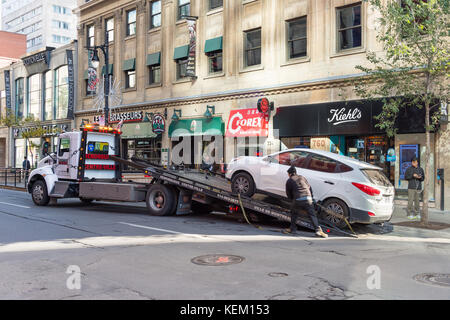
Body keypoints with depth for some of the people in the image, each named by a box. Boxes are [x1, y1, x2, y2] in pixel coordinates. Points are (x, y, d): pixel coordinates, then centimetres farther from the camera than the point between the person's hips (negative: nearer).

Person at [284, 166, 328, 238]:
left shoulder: (289, 181, 13)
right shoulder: (302, 177, 22)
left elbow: (288, 194, 16)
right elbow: (309, 188, 24)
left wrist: (293, 199, 31)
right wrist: (311, 197, 33)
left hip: (298, 200, -2)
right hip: (308, 199, 2)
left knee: (294, 213, 23)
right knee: (312, 215, 3)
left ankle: (293, 229, 25)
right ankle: (318, 230, -11)